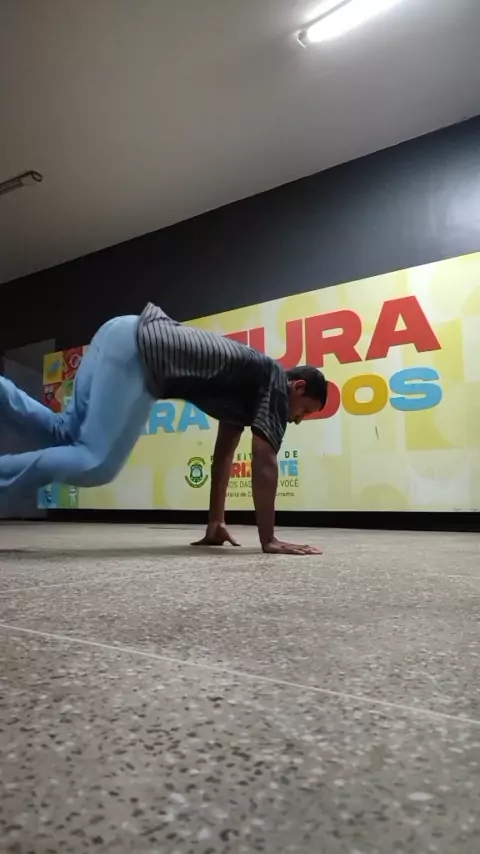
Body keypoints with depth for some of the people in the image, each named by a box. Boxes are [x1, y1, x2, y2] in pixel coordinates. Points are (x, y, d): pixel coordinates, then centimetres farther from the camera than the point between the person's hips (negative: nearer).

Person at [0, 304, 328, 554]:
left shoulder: (250, 391, 26)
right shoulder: (275, 384, 3)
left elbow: (223, 454, 27)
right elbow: (263, 461, -5)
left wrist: (215, 524, 27)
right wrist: (268, 539, -1)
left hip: (125, 337, 9)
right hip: (136, 349, -9)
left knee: (66, 435, 10)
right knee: (97, 463, -12)